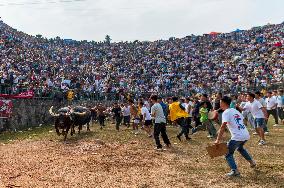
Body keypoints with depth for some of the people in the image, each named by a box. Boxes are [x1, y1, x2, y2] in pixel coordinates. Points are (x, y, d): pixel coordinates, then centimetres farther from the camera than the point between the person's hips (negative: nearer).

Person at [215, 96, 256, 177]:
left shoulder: (226, 113, -7)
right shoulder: (235, 110, 17)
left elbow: (223, 127, -16)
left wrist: (218, 140, -15)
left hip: (237, 137, -8)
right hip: (246, 135, 8)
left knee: (228, 153, 3)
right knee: (240, 148, 36)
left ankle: (235, 170, -12)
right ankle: (252, 162, 40)